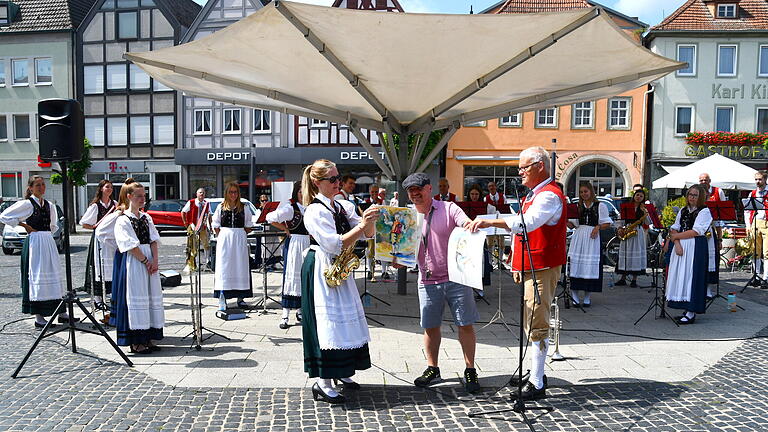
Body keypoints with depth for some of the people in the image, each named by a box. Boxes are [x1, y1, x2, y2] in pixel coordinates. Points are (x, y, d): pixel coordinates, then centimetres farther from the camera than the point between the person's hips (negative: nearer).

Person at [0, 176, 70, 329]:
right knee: (37, 275, -5)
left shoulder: (49, 205, 13)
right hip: (34, 242, -7)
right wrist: (25, 225, -6)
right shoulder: (27, 204, -5)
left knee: (54, 274, 9)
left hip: (49, 242, 7)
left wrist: (47, 233, 12)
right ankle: (38, 317, -1)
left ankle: (61, 312, 16)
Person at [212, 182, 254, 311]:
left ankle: (240, 298, 10)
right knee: (224, 267, -3)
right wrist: (221, 236, -1)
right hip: (224, 239, 0)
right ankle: (222, 298, -1)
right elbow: (215, 225, 8)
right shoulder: (221, 207, 6)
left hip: (240, 239, 1)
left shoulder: (244, 208, 6)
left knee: (241, 266, 2)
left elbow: (248, 226, 9)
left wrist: (241, 235, -1)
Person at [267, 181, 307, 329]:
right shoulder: (290, 208, -10)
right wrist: (286, 229, -8)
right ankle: (285, 314, -1)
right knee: (291, 275, -6)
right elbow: (271, 218, -16)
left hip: (307, 243, 7)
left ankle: (300, 309, 24)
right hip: (294, 243, -7)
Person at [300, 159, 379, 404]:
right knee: (328, 320, -8)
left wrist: (370, 222, -13)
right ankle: (322, 384, -1)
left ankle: (341, 372, 29)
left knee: (343, 319, 14)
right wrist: (361, 226, -24)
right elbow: (334, 245, -22)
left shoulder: (343, 206, 10)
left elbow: (367, 235, 7)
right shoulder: (315, 211, -14)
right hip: (321, 270, -8)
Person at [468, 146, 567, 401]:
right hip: (530, 268, 11)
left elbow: (527, 222, -33)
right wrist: (518, 265, 21)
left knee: (537, 326, -7)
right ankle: (536, 374, 28)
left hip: (542, 269, -10)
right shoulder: (533, 195, 19)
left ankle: (537, 385, -1)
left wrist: (490, 222, -39)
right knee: (531, 324, 16)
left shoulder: (549, 195, -15)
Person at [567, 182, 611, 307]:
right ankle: (574, 294, 0)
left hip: (592, 238, -2)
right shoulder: (577, 206, 14)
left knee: (590, 266, -3)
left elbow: (607, 224, 4)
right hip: (578, 238, 2)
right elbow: (572, 224, 11)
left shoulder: (600, 206, 5)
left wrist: (598, 227, -13)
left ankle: (587, 297, 6)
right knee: (576, 264, -5)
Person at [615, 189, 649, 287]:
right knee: (625, 254, 3)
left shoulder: (644, 208, 4)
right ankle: (623, 278, 10)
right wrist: (620, 228, -6)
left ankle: (634, 279, 4)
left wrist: (645, 212, -19)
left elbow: (647, 223, -6)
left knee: (637, 254, -3)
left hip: (638, 233, -2)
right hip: (626, 231, 2)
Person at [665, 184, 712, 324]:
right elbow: (674, 229, 8)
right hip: (680, 246, 6)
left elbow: (696, 232, -12)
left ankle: (691, 314, -3)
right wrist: (677, 244, -10)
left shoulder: (704, 211, -2)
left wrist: (674, 237, -7)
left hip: (696, 248, -6)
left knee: (691, 277, -7)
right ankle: (686, 311, 11)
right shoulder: (683, 211, 16)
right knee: (680, 277, 4)